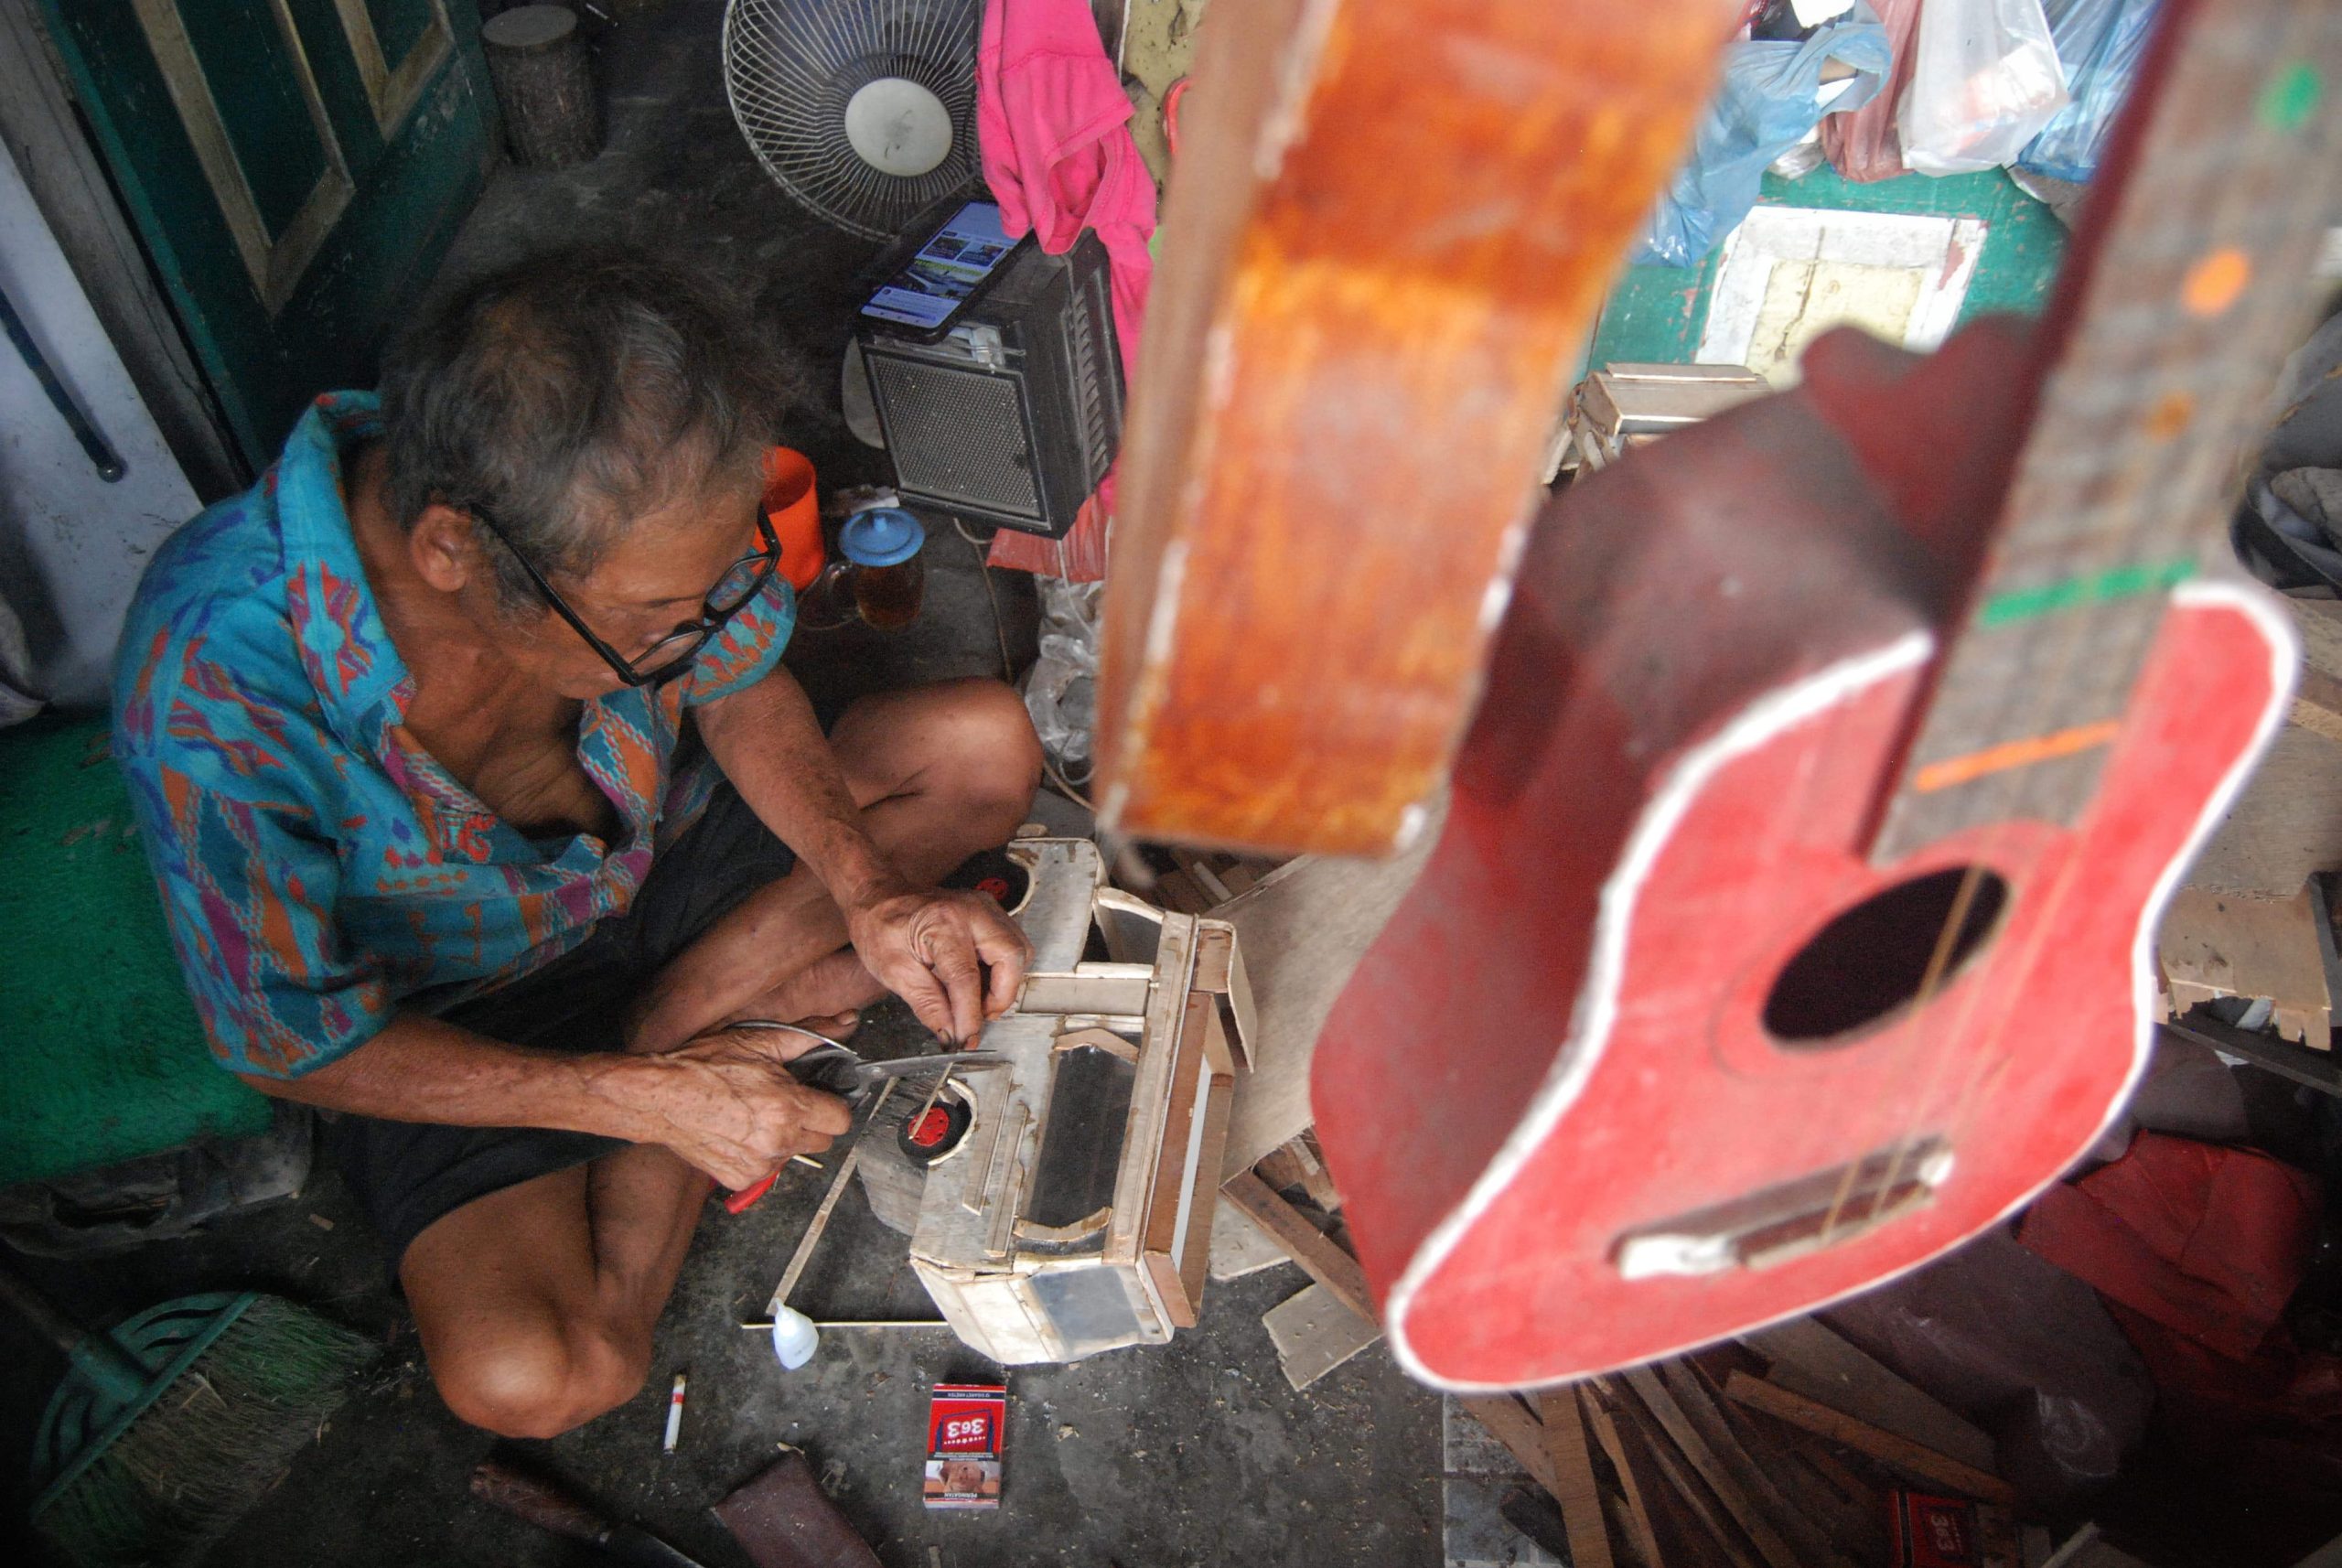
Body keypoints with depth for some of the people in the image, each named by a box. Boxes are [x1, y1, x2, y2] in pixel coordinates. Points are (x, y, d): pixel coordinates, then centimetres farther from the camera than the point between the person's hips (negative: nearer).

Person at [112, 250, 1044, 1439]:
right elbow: (293, 1048, -23)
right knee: (520, 1380, -26)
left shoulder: (621, 509, -26)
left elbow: (742, 686, -6)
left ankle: (679, 1008, -6)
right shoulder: (212, 702, -37)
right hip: (448, 1020, -3)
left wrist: (866, 889, -22)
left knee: (985, 744, -11)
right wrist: (648, 1100, -28)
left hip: (659, 836, 4)